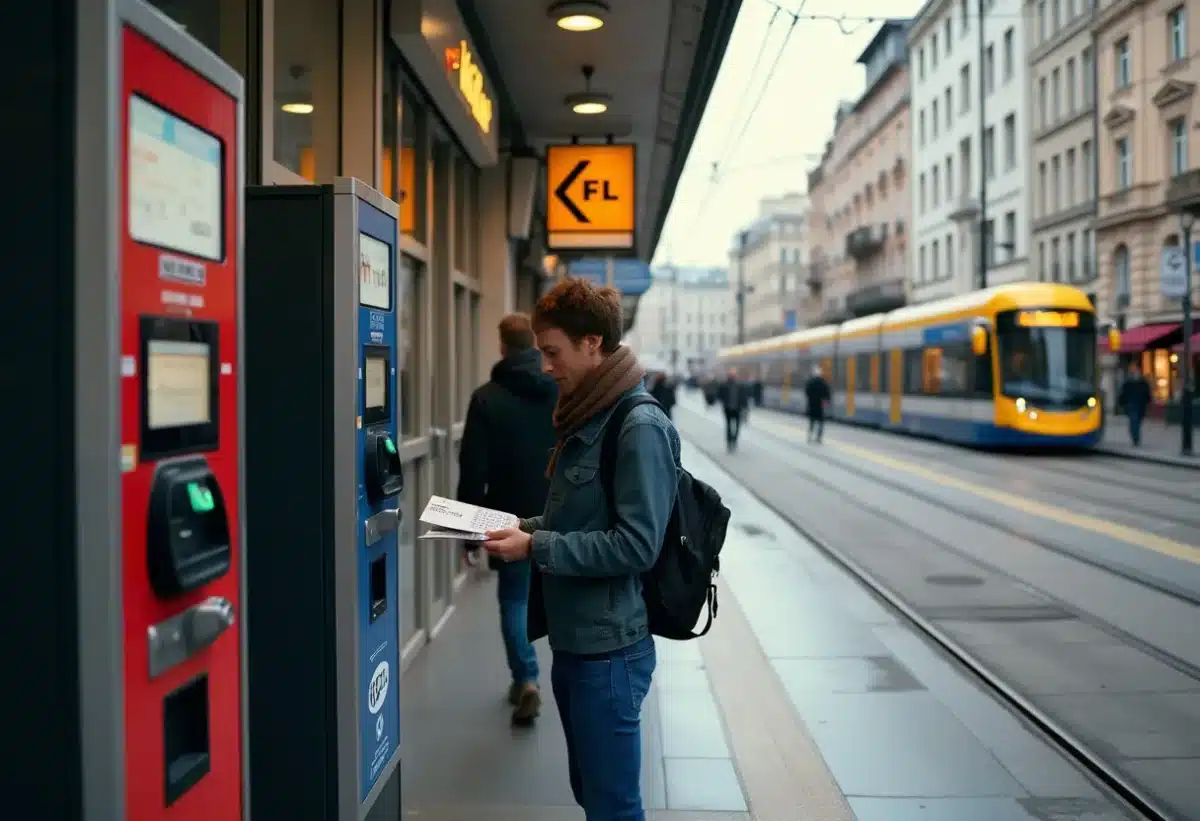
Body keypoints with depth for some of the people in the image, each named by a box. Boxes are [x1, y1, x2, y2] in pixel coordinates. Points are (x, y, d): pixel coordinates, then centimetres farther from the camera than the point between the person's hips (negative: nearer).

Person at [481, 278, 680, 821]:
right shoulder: (587, 417, 10)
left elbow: (636, 545, -22)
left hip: (609, 648, -9)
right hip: (573, 640, 9)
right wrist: (526, 527, 4)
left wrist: (535, 547, -20)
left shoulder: (640, 427, -18)